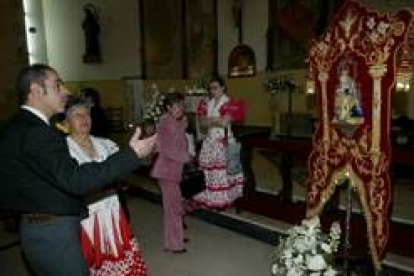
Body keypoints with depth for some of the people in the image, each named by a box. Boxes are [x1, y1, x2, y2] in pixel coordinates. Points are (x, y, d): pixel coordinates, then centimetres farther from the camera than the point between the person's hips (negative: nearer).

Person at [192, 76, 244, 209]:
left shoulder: (228, 103, -7)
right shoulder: (207, 103, 13)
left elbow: (224, 122, -19)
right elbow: (203, 122, 5)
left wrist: (209, 120, -7)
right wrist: (216, 120, -10)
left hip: (223, 140, -6)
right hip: (210, 139, 6)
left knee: (222, 170, -4)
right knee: (210, 169, 7)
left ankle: (222, 198, 8)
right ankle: (211, 196, 19)